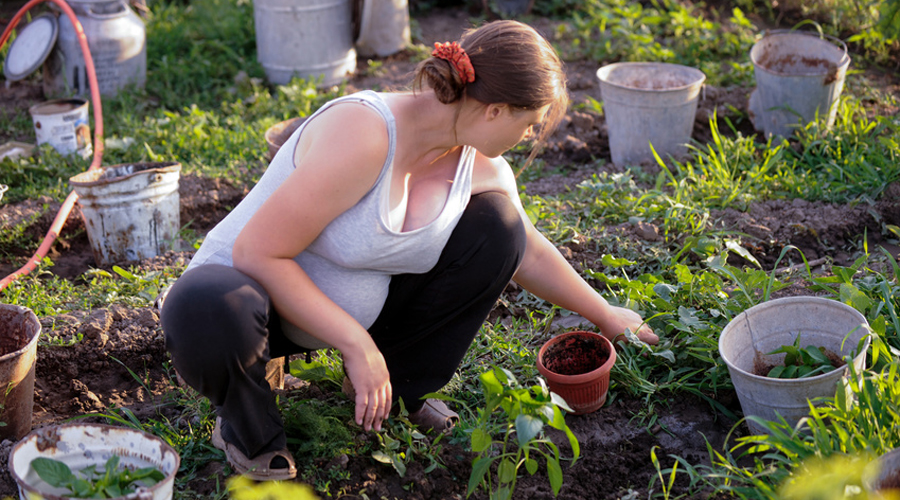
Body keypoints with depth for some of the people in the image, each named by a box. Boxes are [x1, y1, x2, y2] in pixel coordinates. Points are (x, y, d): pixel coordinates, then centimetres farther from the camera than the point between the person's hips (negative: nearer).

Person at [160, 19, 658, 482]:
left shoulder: (480, 167, -8)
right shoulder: (363, 132, -33)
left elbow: (530, 255, 12)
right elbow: (256, 253, -31)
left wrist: (606, 315, 22)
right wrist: (359, 346, -28)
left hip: (355, 308, 6)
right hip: (250, 285, -6)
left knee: (495, 225, -8)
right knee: (209, 313, -43)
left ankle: (401, 385, 7)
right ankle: (248, 430, -8)